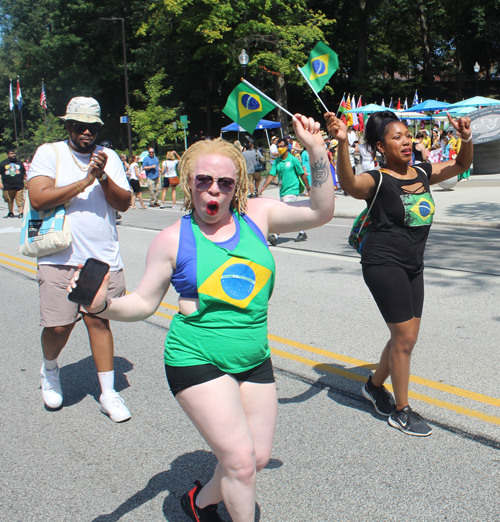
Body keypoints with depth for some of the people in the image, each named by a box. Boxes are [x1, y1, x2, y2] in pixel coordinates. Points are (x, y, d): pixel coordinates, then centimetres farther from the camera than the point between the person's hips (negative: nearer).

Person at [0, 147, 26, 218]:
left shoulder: (19, 163, 12)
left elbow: (24, 174, 18)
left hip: (19, 185, -1)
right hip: (8, 186, 1)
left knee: (20, 200, -11)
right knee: (9, 201, 12)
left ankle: (21, 213, -14)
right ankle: (11, 213, 26)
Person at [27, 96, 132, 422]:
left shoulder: (109, 157, 11)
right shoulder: (49, 153, 2)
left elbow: (124, 203, 4)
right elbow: (38, 198, -11)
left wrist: (103, 178, -13)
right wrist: (84, 182, -14)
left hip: (104, 258, 2)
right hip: (60, 258, -2)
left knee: (99, 320, 3)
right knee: (58, 326, -2)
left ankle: (108, 393, 14)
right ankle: (50, 370, 32)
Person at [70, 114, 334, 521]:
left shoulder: (257, 215, 1)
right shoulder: (173, 239, -6)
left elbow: (320, 212, 1)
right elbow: (144, 303, -1)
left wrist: (316, 150, -8)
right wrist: (102, 305, -20)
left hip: (255, 361, 5)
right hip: (198, 361, -4)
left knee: (258, 458, 12)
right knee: (240, 459, -9)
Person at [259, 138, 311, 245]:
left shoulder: (293, 160, -7)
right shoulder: (277, 162, 9)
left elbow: (302, 175, -2)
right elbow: (272, 175, 4)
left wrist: (308, 188, 3)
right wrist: (263, 187, -9)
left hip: (292, 190, -7)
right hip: (282, 191, 7)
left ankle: (275, 236, -20)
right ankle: (302, 233, 30)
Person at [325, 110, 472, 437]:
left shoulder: (423, 173, 8)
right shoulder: (378, 180, -13)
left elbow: (461, 166, 19)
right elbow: (350, 184, -34)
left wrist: (466, 139, -2)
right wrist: (342, 143, -49)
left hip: (413, 265, 7)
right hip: (384, 263, -7)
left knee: (406, 337, 15)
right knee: (405, 337, -4)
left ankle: (375, 385, 39)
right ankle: (401, 411, 14)